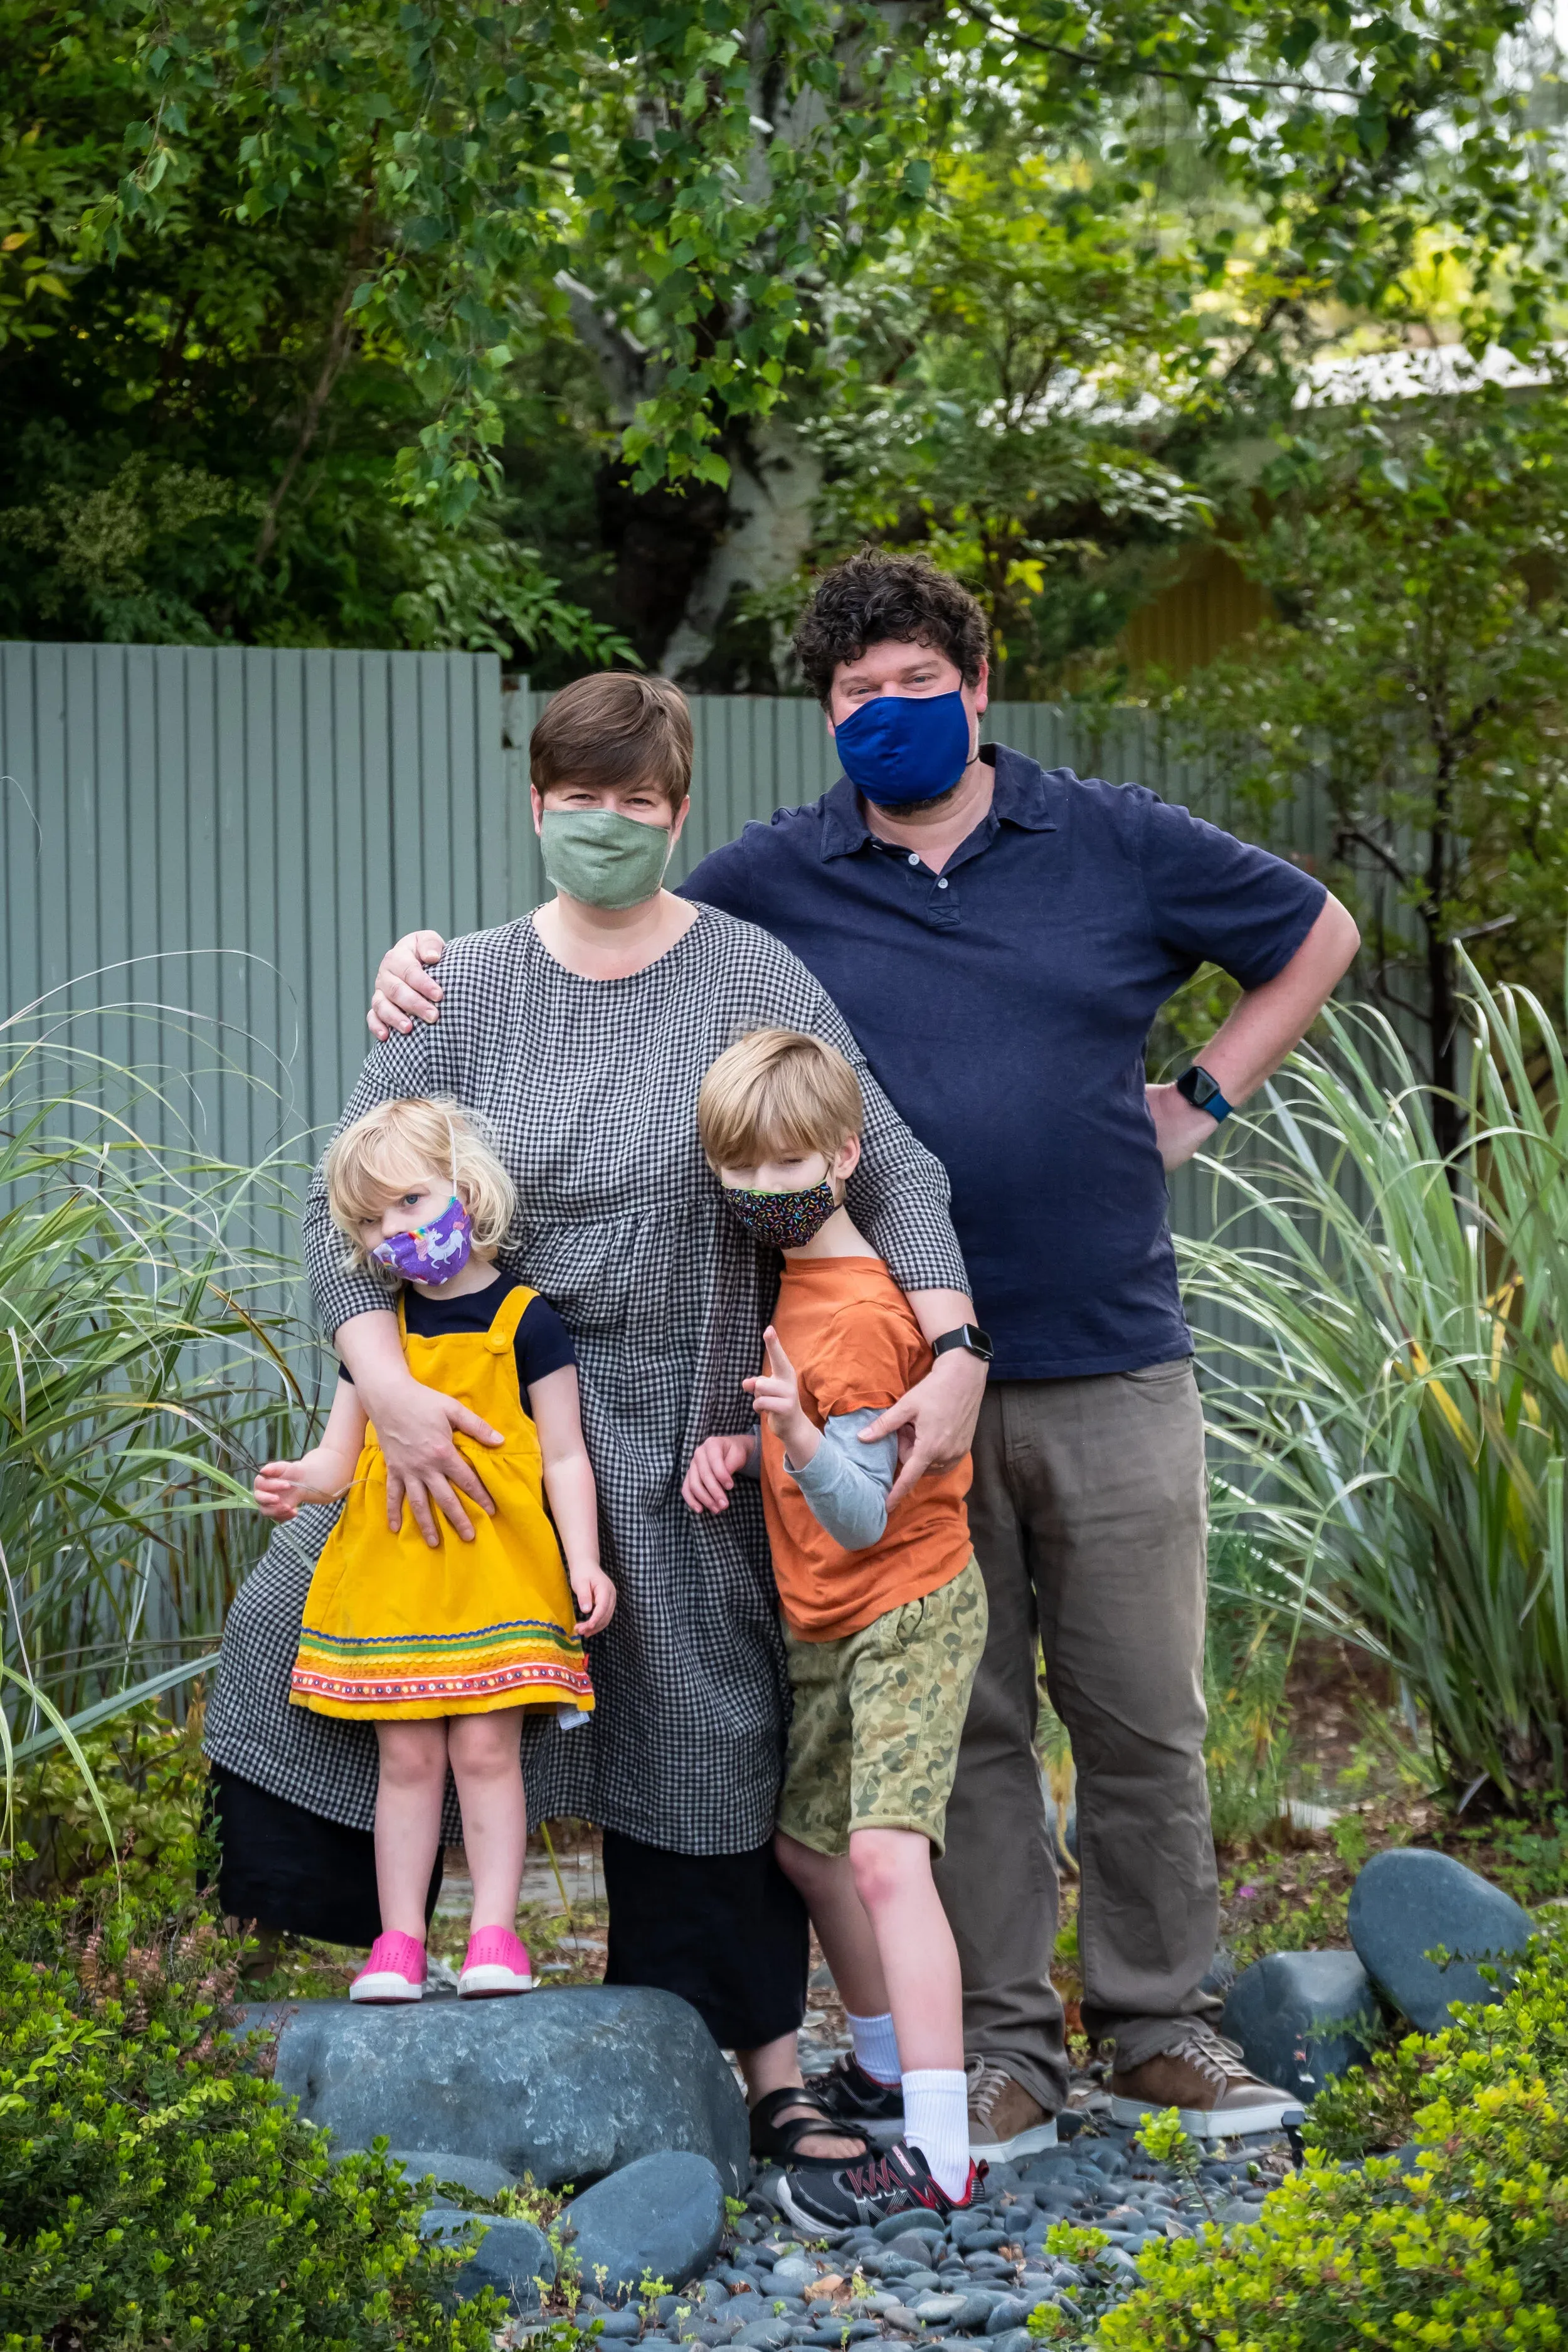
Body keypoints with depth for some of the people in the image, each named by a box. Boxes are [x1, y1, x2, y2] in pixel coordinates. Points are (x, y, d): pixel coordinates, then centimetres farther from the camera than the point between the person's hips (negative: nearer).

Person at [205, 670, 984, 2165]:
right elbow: (347, 1198, -3)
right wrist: (388, 1388, -19)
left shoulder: (752, 980, -4)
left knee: (704, 1738, 4)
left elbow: (893, 1171, -7)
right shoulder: (466, 989, 0)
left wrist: (954, 1352, -21)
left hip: (678, 1435, -2)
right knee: (296, 1619, -4)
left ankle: (771, 2072, 14)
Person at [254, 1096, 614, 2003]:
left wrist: (583, 1561, -12)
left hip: (495, 1567, -3)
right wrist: (298, 1484, -11)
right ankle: (400, 1940, 9)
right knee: (407, 1757, 5)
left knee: (486, 1749, -4)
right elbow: (339, 1456, 12)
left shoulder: (524, 1322, -2)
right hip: (390, 1569, 4)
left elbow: (565, 1456, -1)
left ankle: (495, 1933, 2)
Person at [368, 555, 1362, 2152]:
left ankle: (1160, 2024, 18)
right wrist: (437, 970, -10)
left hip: (1111, 1370, 0)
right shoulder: (779, 880, 5)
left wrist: (1201, 1103, 10)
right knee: (962, 1726, 6)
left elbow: (1315, 936, 19)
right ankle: (1002, 2040, 15)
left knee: (1144, 1718, 5)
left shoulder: (1117, 846, 6)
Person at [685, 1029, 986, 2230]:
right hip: (823, 1624, 10)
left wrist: (802, 1440, -45)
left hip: (908, 1611, -10)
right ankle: (885, 2066, 40)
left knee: (885, 1856, -23)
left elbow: (863, 1516, -27)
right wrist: (742, 1443, 0)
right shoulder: (799, 1277, 6)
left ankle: (937, 2155, -28)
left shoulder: (853, 1314, -23)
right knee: (806, 1839, 21)